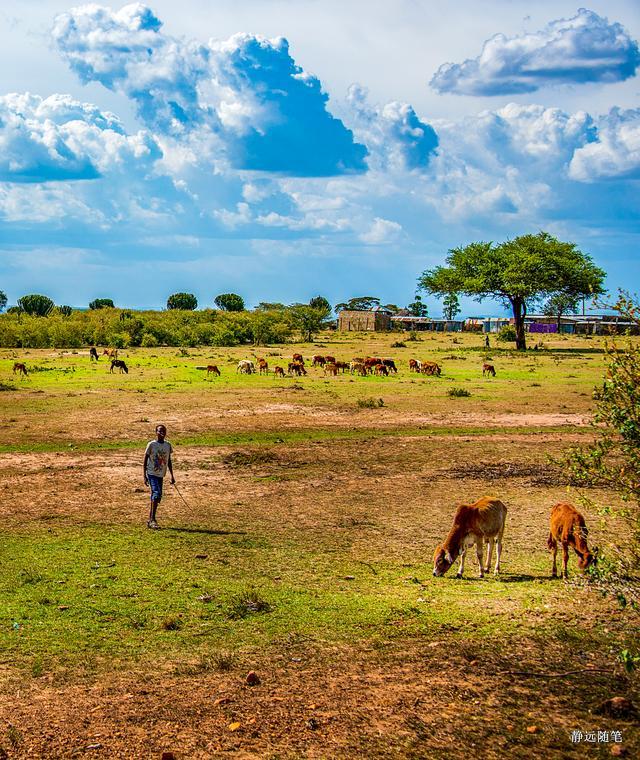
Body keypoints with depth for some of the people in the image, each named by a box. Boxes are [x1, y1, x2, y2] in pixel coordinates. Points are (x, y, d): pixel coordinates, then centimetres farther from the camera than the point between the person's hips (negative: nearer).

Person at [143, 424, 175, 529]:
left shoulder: (168, 445, 7)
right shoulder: (151, 445, -8)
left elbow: (169, 461, 16)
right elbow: (145, 461, -5)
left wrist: (172, 476, 14)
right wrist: (145, 476, -9)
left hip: (161, 475, 6)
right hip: (152, 474, -6)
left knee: (157, 497, 7)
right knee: (157, 493, -20)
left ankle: (150, 520, 17)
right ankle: (152, 519, -20)